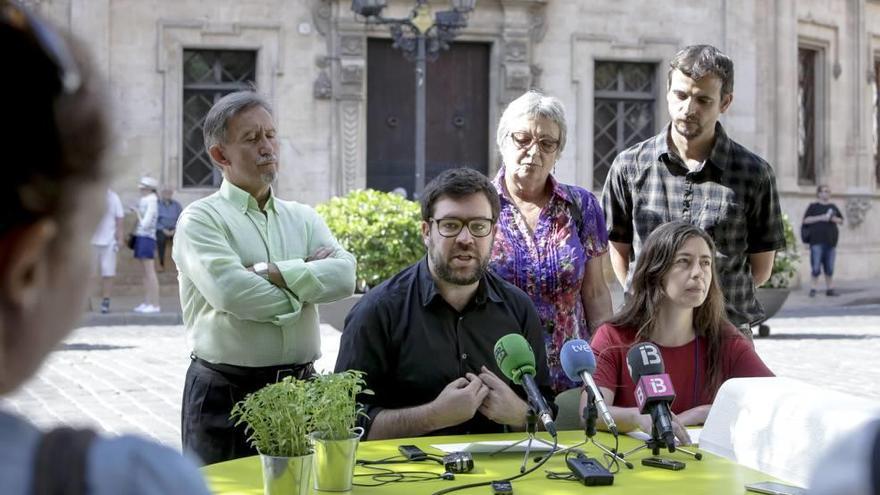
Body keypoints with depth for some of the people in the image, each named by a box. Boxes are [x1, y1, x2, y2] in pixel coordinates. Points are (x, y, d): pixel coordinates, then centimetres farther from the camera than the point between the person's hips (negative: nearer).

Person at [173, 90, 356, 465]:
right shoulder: (201, 219, -3)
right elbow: (229, 291, -19)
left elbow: (344, 275, -5)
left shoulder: (303, 218, 13)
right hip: (227, 392, -4)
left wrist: (271, 273, -14)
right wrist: (307, 278, -6)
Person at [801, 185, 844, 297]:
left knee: (829, 267, 4)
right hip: (817, 241, -4)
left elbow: (841, 220, 18)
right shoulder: (813, 206, 6)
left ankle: (830, 289, 10)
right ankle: (813, 289, -3)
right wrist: (821, 217, -13)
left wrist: (834, 219, -3)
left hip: (831, 241, 4)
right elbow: (806, 220, -4)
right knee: (816, 266, -9)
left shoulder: (833, 207, 17)